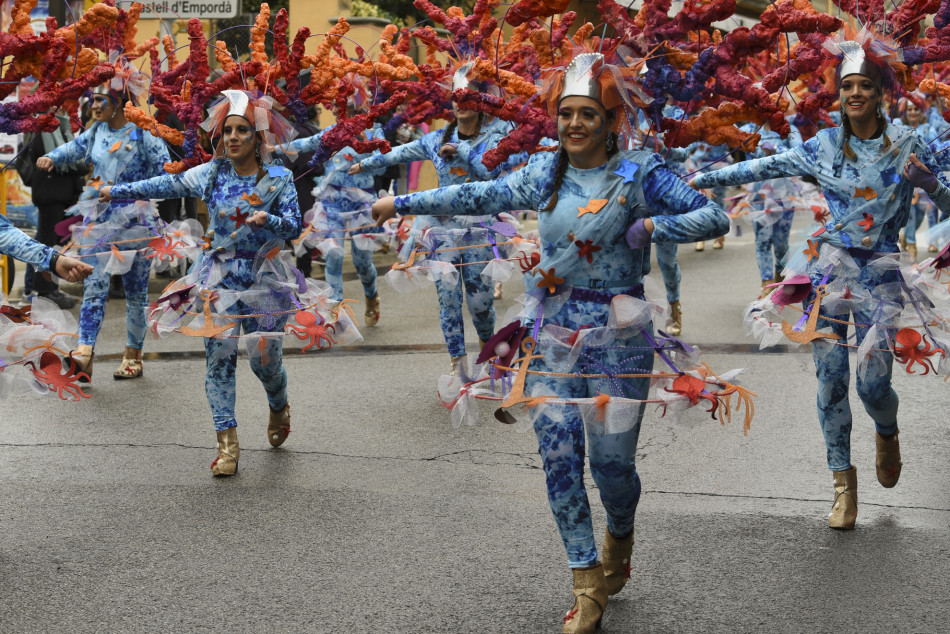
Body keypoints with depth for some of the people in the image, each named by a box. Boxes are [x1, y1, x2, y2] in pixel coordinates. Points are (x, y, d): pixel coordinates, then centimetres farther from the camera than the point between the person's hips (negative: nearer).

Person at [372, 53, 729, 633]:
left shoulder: (639, 173, -5)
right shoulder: (545, 173, 7)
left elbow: (715, 217, -7)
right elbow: (481, 197, 15)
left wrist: (650, 227, -18)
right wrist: (402, 203, 17)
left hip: (617, 338, -3)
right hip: (554, 336, 4)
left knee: (612, 461, -1)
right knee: (559, 458, -2)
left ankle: (620, 540, 34)